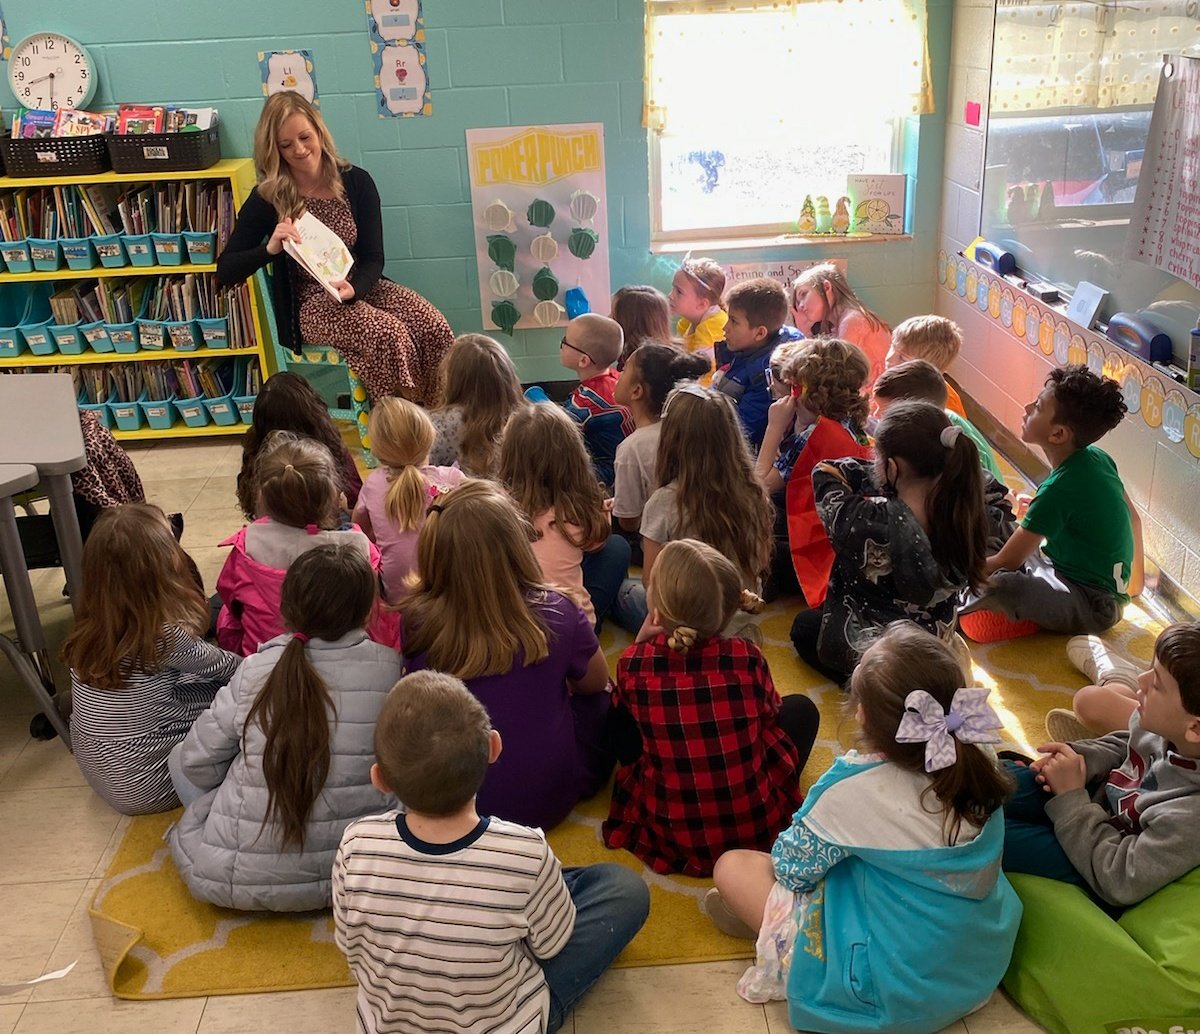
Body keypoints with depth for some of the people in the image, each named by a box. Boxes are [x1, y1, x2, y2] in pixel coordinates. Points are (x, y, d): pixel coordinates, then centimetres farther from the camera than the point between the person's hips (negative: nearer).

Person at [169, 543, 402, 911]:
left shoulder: (255, 672, -12)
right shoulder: (388, 668, -11)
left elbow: (198, 762, -2)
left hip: (239, 882, -1)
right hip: (351, 879, 2)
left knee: (179, 758, 19)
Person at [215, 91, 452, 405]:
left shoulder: (357, 182, 1)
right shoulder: (267, 199, -4)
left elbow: (373, 258, -1)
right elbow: (225, 273, -6)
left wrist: (353, 288, -24)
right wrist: (270, 248, -25)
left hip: (361, 286, 3)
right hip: (311, 304, -3)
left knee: (435, 327, -23)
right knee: (390, 335, -31)